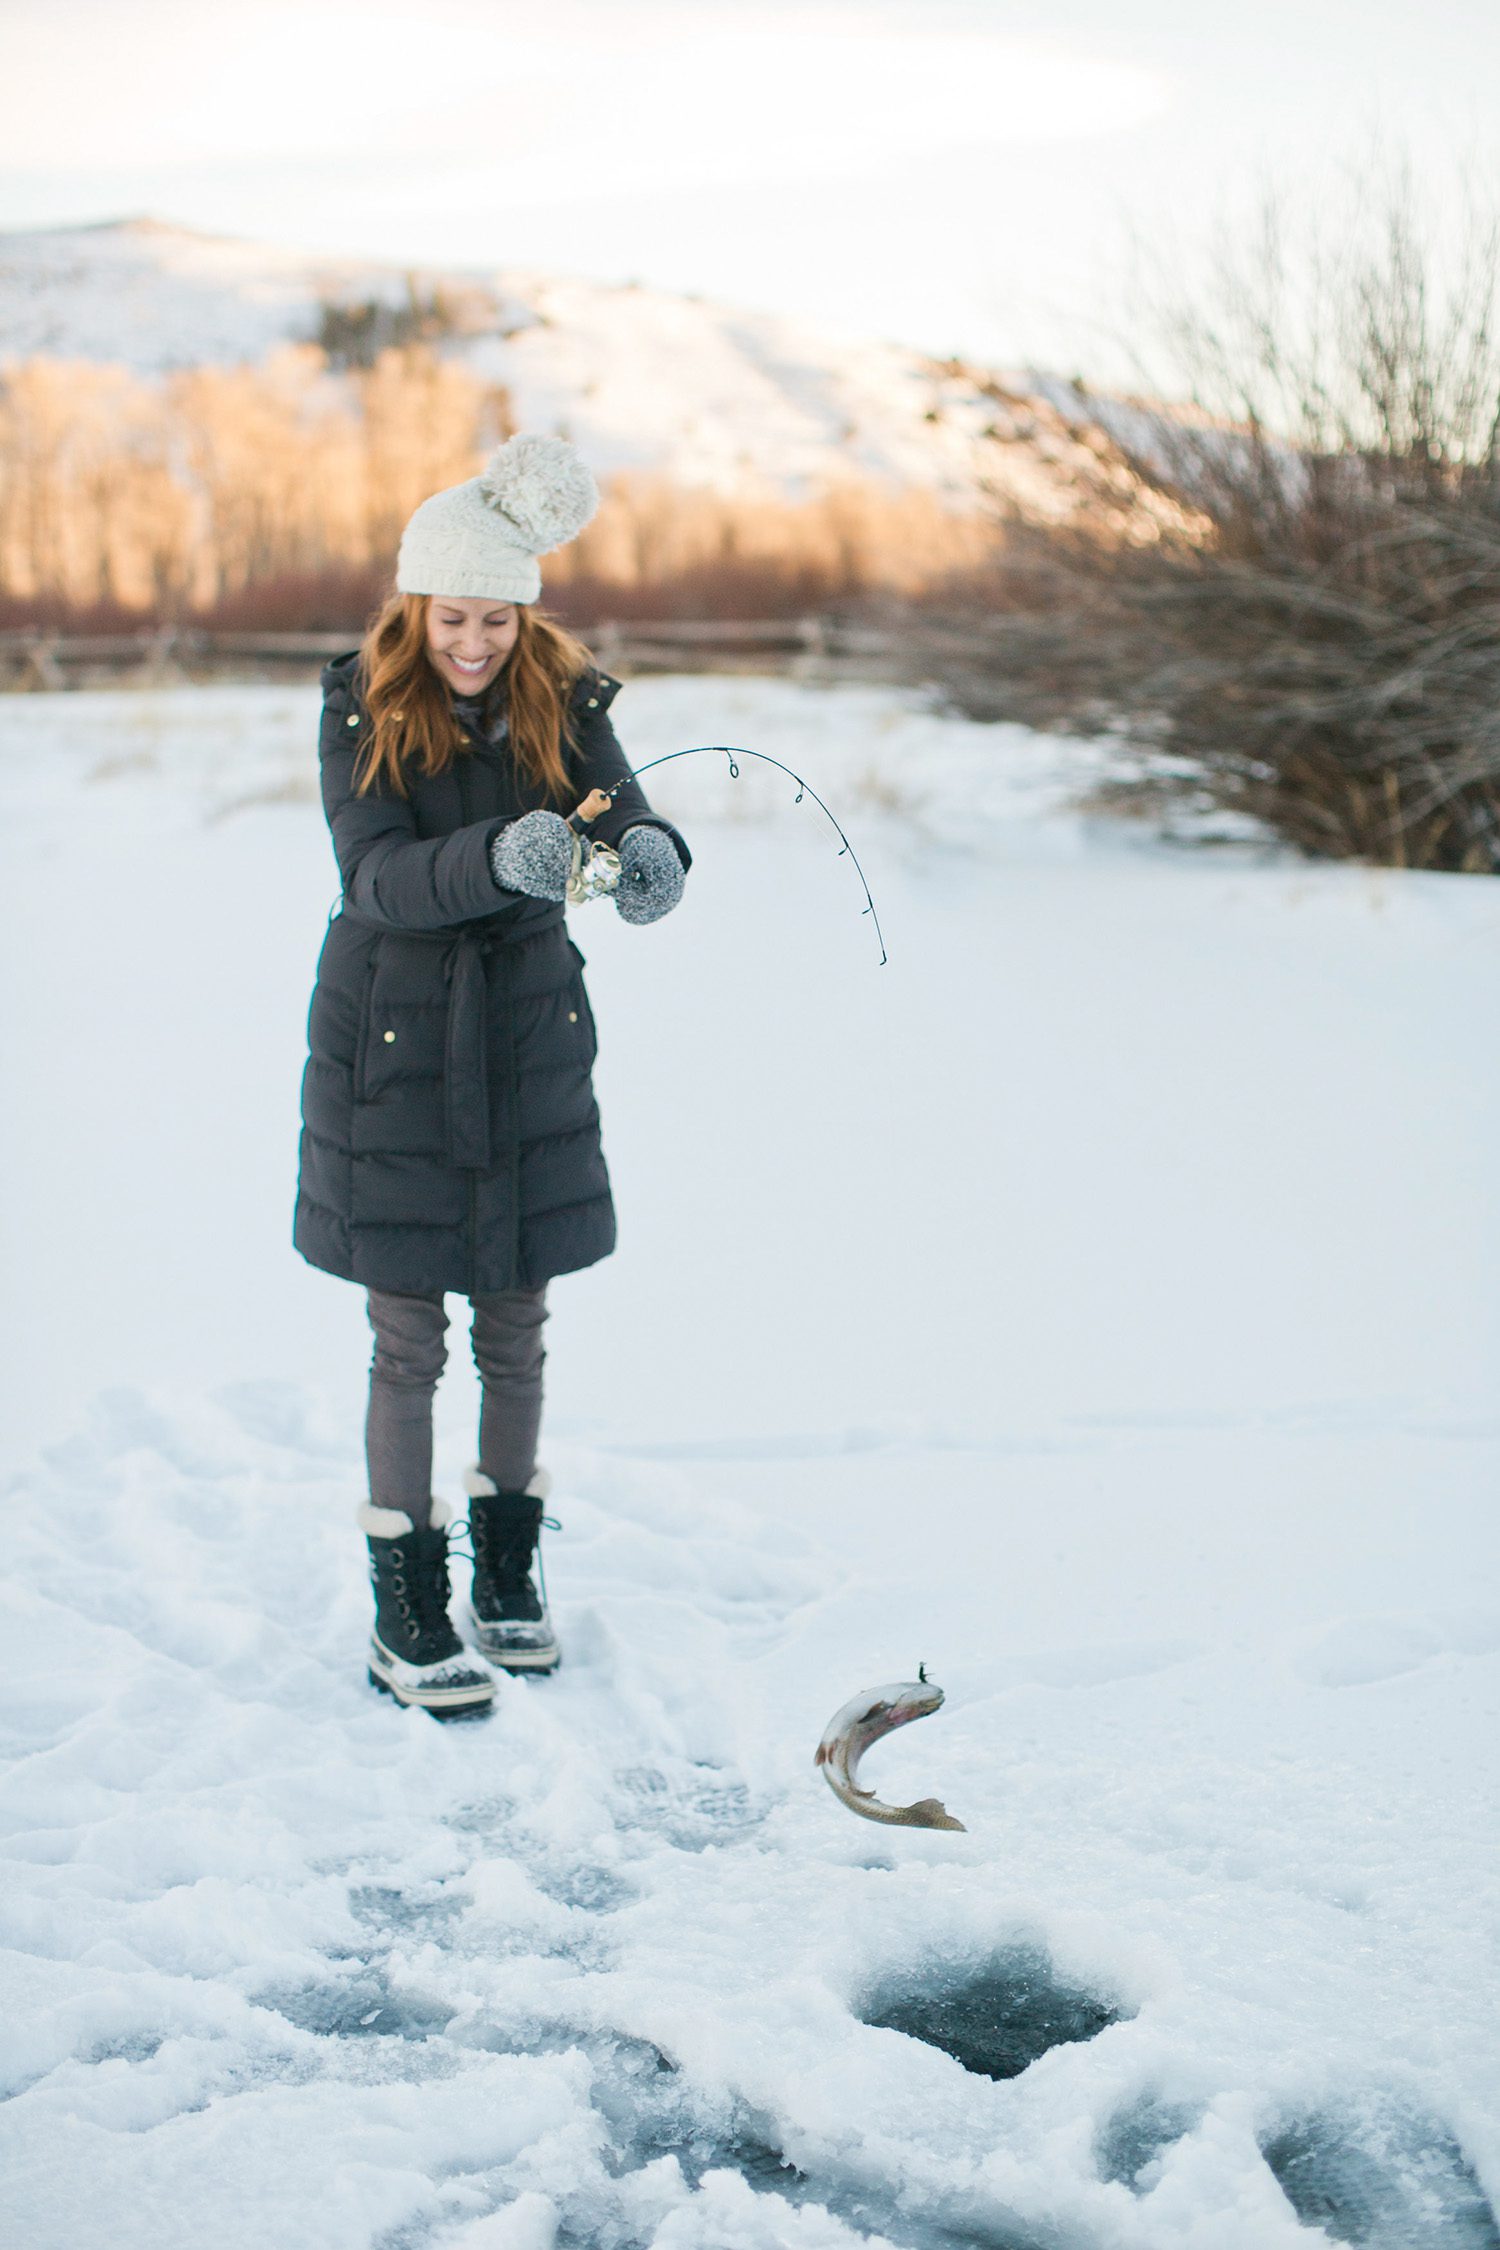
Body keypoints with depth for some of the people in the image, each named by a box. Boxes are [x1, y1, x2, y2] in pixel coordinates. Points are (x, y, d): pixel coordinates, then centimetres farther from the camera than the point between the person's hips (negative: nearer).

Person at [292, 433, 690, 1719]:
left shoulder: (563, 702, -2)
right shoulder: (361, 707, -10)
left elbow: (624, 810, -17)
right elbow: (375, 875, -23)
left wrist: (652, 853, -42)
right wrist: (497, 858, -42)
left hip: (531, 1043, 3)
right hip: (391, 1047, -3)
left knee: (517, 1329, 12)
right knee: (409, 1338, 2)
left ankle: (509, 1567, 31)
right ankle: (407, 1615, 13)